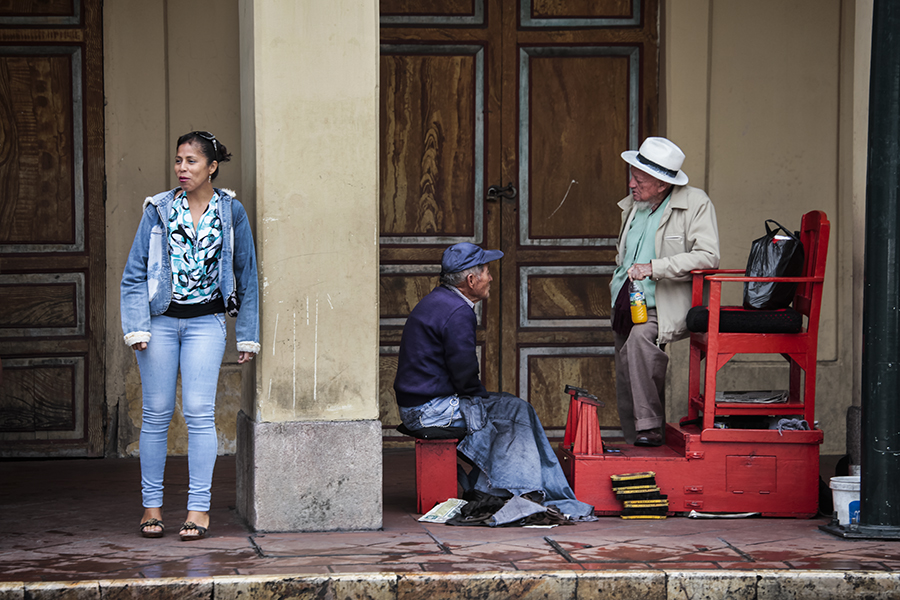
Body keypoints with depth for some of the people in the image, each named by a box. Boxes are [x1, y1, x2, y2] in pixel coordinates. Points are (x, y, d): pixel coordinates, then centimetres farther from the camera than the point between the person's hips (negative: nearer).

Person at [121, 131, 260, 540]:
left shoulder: (231, 212, 1)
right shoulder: (159, 210, 0)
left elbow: (246, 276, 7)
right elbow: (134, 274, 2)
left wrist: (248, 336, 6)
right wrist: (136, 328, -8)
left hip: (206, 322, -1)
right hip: (160, 320, 1)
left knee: (199, 411, -7)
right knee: (156, 412, 2)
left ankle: (199, 507, -1)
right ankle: (152, 505, 11)